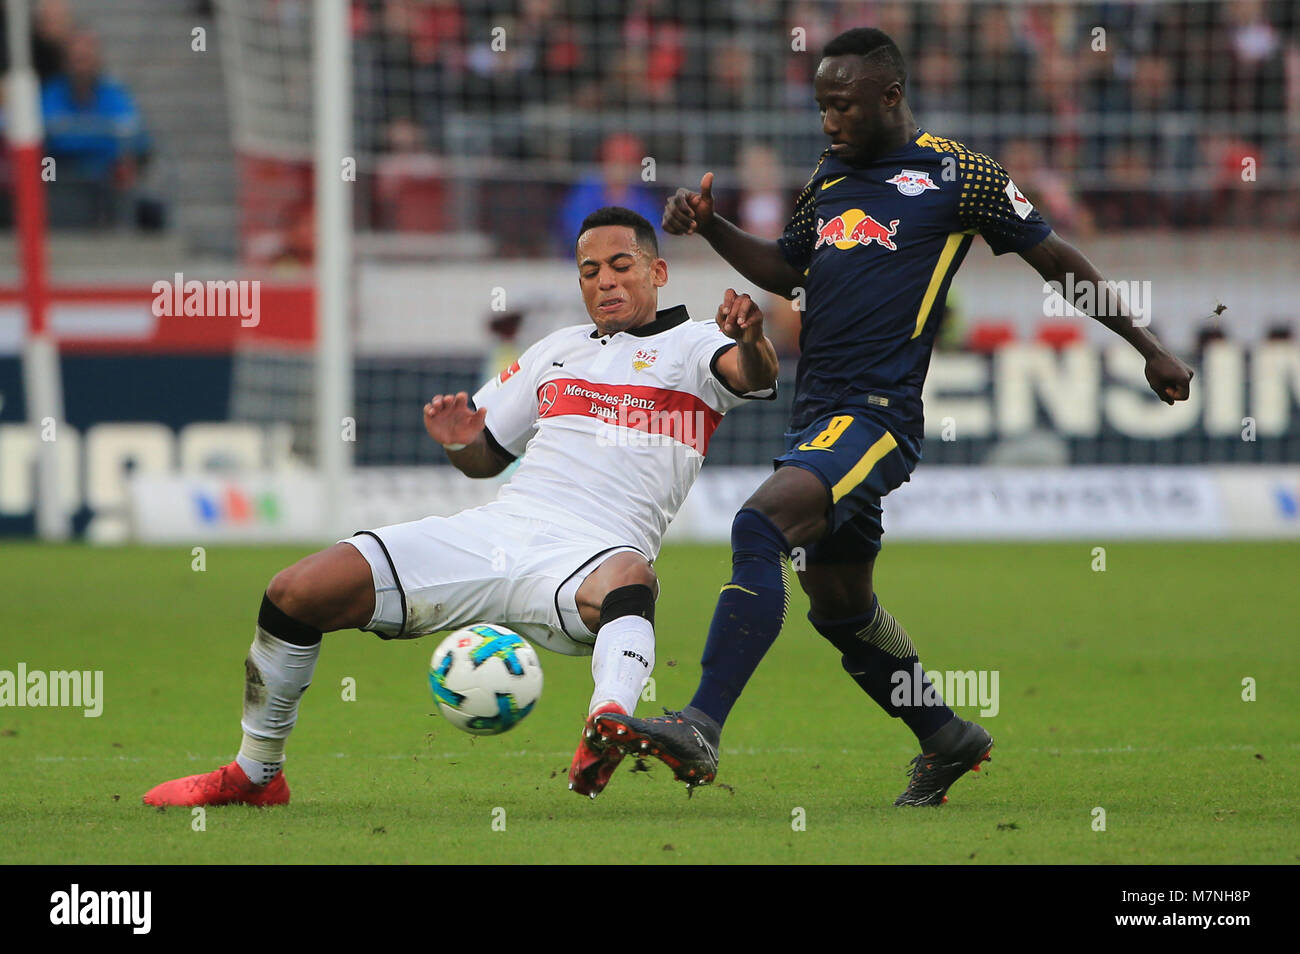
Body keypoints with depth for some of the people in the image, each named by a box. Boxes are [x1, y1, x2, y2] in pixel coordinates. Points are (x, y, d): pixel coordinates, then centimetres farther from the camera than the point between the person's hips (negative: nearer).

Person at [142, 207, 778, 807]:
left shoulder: (690, 347, 10)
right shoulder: (558, 350, 27)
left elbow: (752, 375, -13)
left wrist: (748, 342, -37)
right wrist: (458, 439, 8)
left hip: (588, 557, -5)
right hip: (494, 531, 5)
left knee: (629, 578, -44)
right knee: (295, 592, -6)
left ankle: (607, 726, -71)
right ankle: (255, 774, 11)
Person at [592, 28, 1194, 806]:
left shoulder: (954, 174, -3)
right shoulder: (830, 178, 17)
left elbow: (1056, 259, 5)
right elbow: (787, 271, 31)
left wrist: (1148, 348, 9)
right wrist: (711, 229, 13)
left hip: (879, 413, -8)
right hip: (818, 413, 8)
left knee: (760, 527, -27)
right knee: (838, 599, 17)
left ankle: (701, 730, -34)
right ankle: (948, 741, 36)